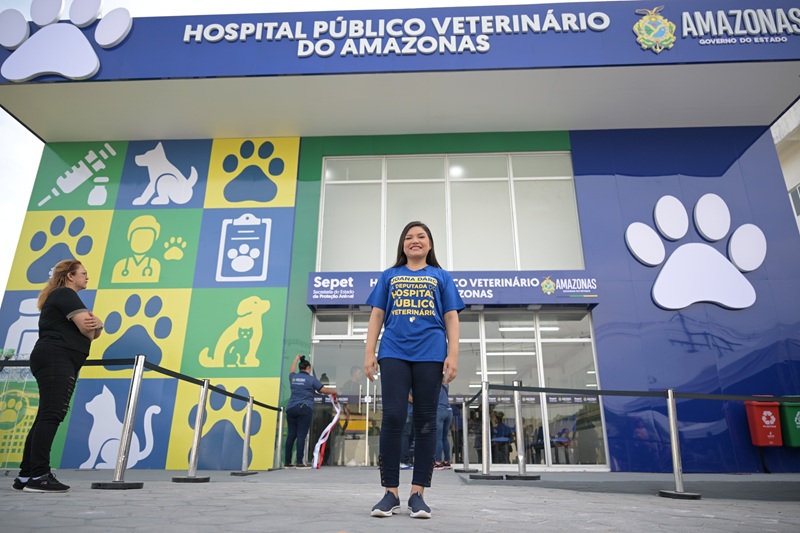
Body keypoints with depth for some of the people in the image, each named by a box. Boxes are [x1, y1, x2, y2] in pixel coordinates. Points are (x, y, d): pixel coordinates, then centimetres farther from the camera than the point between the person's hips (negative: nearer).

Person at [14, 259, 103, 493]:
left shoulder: (60, 298, 29)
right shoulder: (65, 294, -3)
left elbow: (91, 330, 19)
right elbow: (86, 328, -15)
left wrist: (95, 325, -4)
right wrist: (94, 327, 8)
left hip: (58, 363, 10)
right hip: (56, 359, -10)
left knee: (46, 417, 7)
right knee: (50, 416, -15)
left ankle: (25, 475, 9)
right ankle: (39, 476, -17)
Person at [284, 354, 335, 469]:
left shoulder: (293, 377, 12)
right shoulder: (311, 379, -2)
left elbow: (291, 371, 37)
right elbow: (324, 390, -1)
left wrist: (296, 359, 51)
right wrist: (336, 391, 16)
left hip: (291, 408, 5)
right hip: (304, 409, -5)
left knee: (291, 435, 7)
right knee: (301, 435, -7)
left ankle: (287, 462, 10)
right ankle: (299, 462, -9)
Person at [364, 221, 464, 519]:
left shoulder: (441, 277, 15)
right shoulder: (389, 276, 17)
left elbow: (451, 318, 8)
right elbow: (377, 316, 13)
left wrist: (453, 355, -4)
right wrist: (369, 353, 3)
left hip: (430, 354, 0)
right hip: (394, 353, 0)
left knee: (425, 421, 1)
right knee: (392, 418, -6)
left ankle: (417, 493, 8)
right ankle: (390, 492, 4)